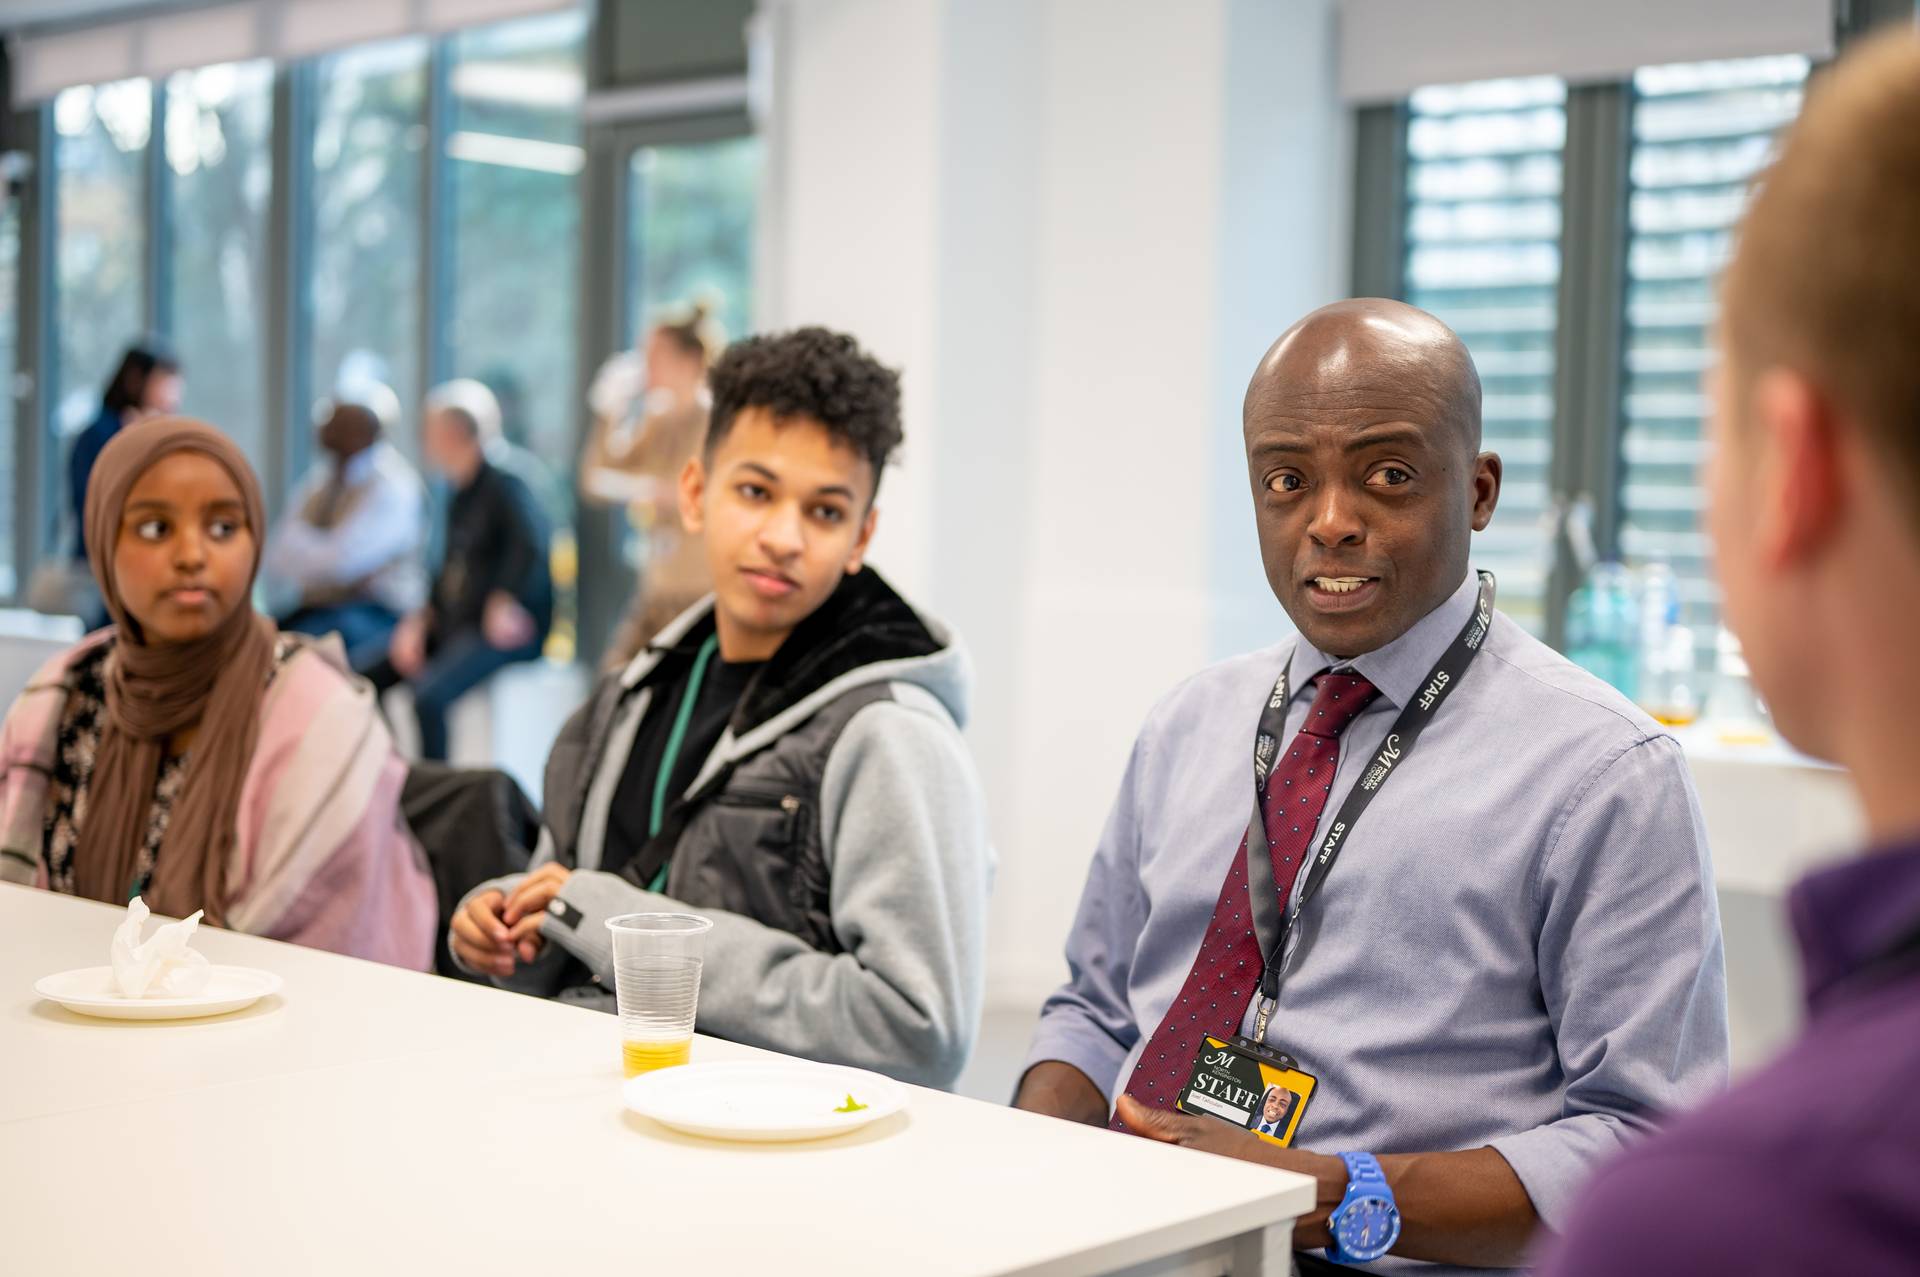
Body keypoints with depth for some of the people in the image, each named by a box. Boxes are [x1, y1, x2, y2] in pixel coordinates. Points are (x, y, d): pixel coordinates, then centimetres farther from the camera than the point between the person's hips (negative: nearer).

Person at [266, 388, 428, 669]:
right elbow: (279, 556, 6)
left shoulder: (391, 485, -13)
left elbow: (338, 562, -21)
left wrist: (294, 539, -3)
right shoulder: (325, 473, 10)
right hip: (318, 605, 7)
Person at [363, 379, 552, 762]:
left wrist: (505, 606, -23)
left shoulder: (504, 486, -9)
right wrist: (419, 622, 5)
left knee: (429, 695, -31)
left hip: (499, 631, -9)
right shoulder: (461, 497, 18)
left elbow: (531, 544, -27)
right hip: (454, 625, 9)